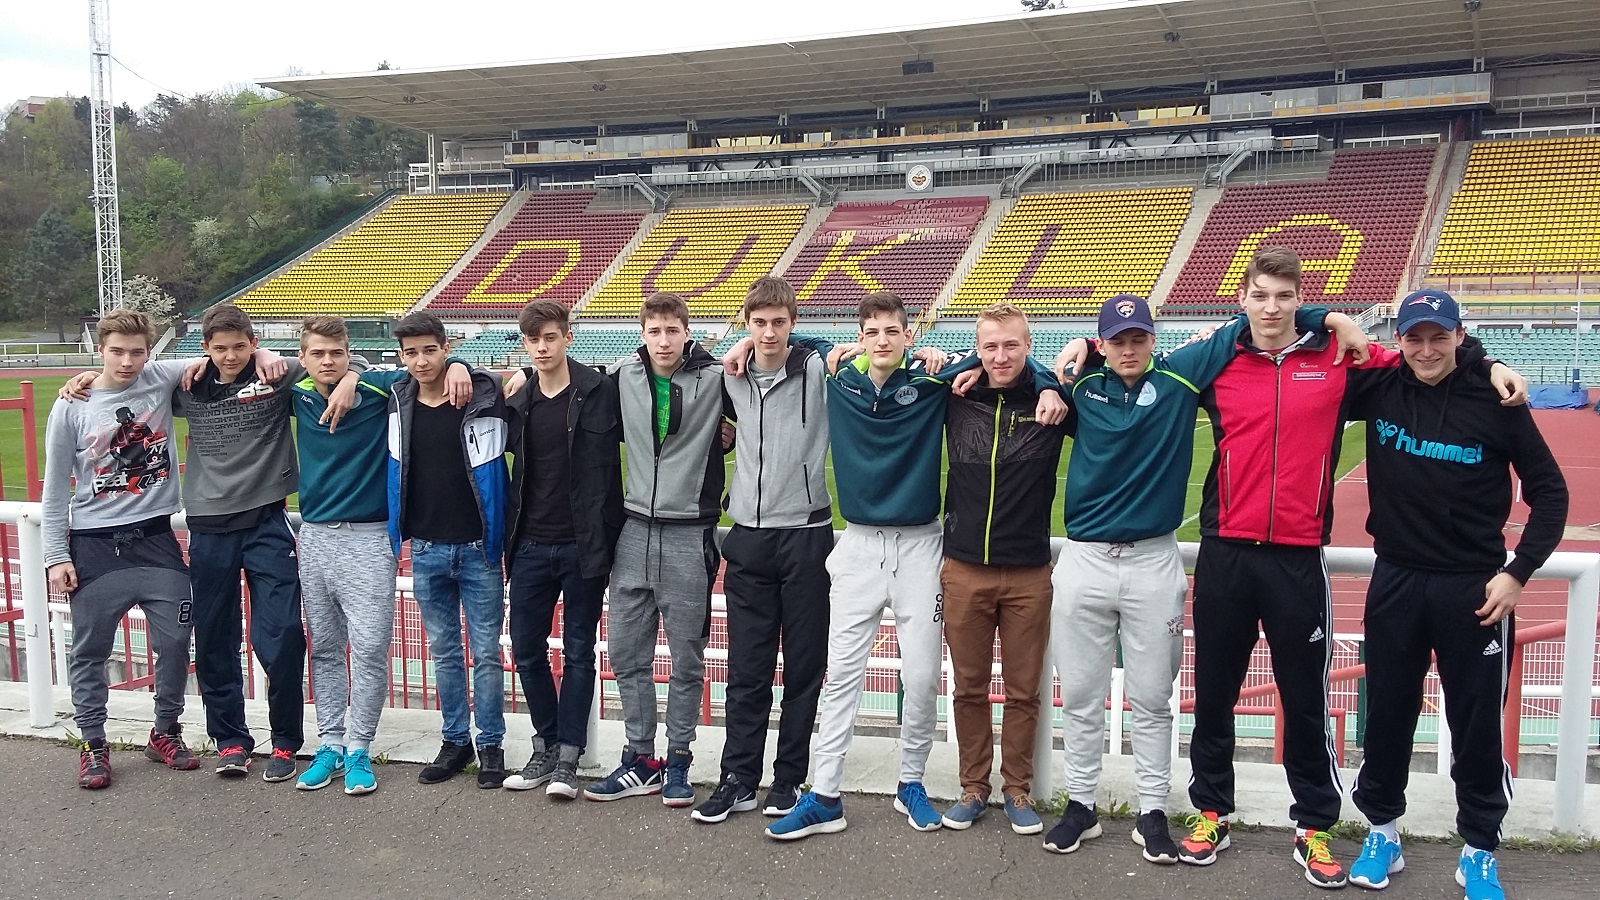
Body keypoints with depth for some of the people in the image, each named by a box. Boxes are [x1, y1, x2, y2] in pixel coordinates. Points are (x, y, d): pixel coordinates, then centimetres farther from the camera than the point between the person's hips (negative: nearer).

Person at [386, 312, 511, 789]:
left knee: (486, 652, 3)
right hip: (426, 550, 3)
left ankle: (491, 745, 15)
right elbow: (396, 473, 15)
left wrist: (497, 542, -5)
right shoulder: (397, 402, 2)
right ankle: (455, 740, 24)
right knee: (443, 652, 12)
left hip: (477, 550, -3)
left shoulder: (483, 396, -8)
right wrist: (397, 536, 7)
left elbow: (492, 473, -1)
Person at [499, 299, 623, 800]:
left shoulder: (600, 392, -6)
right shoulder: (516, 401, 6)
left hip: (583, 546, -4)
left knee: (579, 652, 5)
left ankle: (568, 756, 14)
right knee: (526, 651, 8)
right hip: (530, 546, 4)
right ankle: (546, 745, 25)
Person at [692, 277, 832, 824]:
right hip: (749, 539, 3)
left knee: (803, 667, 6)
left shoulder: (820, 372, -6)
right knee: (746, 669, 7)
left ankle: (789, 780, 18)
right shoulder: (732, 378, 7)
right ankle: (739, 778, 17)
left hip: (806, 537, -3)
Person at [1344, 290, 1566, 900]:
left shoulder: (1496, 400, -7)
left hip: (1474, 588, -2)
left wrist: (1519, 572, -9)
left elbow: (1549, 493, -1)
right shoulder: (1378, 389, -2)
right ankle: (1382, 833, 28)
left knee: (1478, 723, 6)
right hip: (1395, 582, 2)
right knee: (1386, 714, 11)